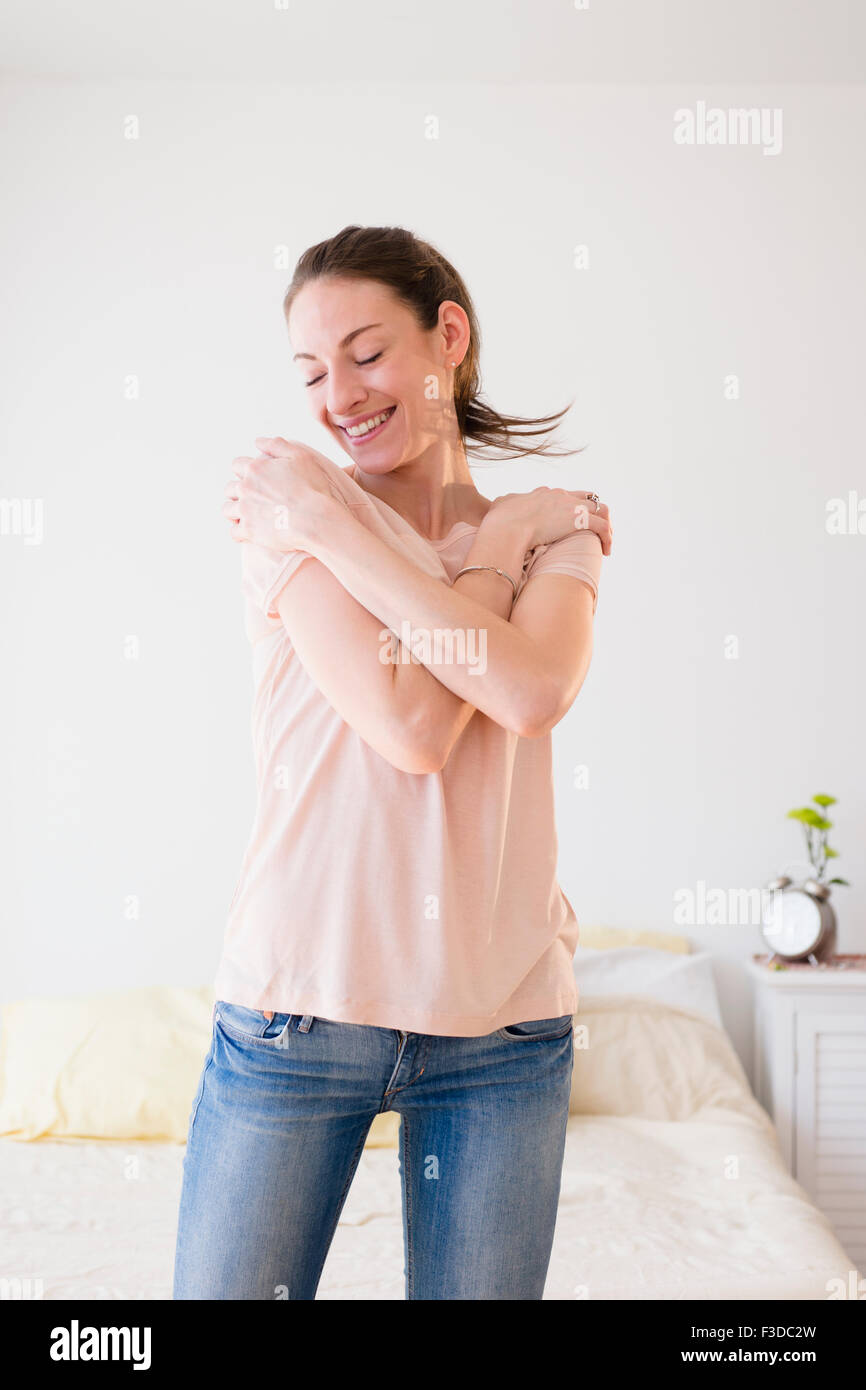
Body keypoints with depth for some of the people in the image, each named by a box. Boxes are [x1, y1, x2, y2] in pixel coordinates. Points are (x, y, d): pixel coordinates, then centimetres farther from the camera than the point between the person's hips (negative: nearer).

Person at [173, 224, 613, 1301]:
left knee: (477, 1289, 14)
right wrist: (499, 545, -6)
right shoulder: (286, 515, -2)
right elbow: (412, 727, -16)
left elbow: (534, 694, -18)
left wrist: (330, 523, -14)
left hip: (503, 1017, 2)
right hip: (300, 1007, -1)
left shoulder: (557, 534, 6)